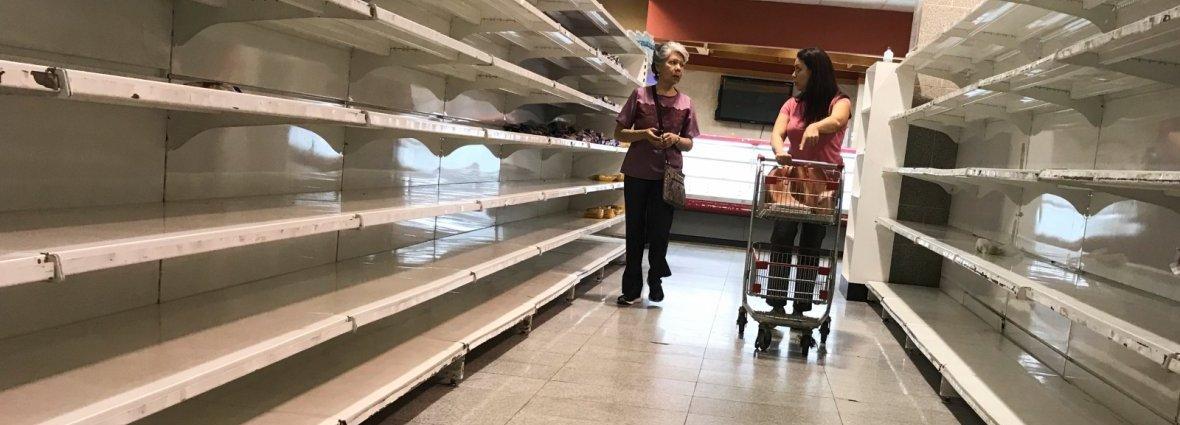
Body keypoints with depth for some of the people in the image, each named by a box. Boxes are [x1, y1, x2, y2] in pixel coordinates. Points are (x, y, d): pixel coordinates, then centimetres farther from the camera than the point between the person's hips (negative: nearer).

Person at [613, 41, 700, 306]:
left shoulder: (686, 103, 4)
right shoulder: (640, 96, -1)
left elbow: (689, 143, 10)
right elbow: (619, 133, 3)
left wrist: (676, 139, -11)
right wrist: (643, 134, -15)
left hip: (668, 175, 1)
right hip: (638, 173, -1)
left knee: (660, 231, 3)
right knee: (635, 230, 5)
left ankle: (656, 280, 26)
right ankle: (632, 287, 16)